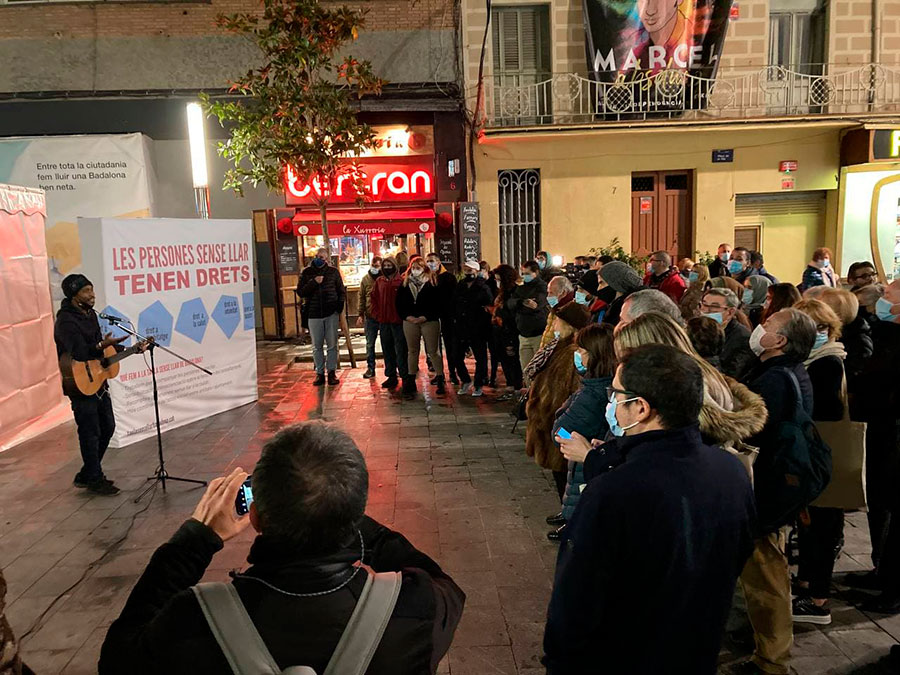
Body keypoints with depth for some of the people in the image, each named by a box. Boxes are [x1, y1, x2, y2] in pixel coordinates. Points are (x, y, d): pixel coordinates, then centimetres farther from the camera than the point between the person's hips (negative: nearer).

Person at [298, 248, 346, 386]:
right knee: (317, 346, 6)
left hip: (331, 313, -1)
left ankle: (331, 372, 12)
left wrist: (339, 306, -6)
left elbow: (341, 291, 8)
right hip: (314, 314, 1)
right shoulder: (307, 273, 5)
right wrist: (313, 282, -14)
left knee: (332, 345, 4)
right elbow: (300, 292, -1)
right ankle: (320, 373, 13)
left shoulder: (333, 271, 4)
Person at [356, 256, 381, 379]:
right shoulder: (365, 279, 4)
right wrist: (360, 314, 2)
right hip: (370, 316, 2)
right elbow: (362, 297, 7)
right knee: (370, 343, 7)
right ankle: (370, 368, 16)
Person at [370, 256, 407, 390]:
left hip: (397, 320, -6)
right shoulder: (379, 281, 10)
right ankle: (391, 376, 21)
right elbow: (374, 298, 14)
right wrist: (376, 314, 5)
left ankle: (405, 376, 5)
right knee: (387, 350, 11)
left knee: (400, 350, -2)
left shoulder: (401, 281, -6)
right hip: (383, 321, 6)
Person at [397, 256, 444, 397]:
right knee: (412, 351, 11)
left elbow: (437, 303, -6)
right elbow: (399, 302, 8)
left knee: (433, 351, 0)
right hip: (410, 321, 4)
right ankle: (410, 382, 18)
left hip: (429, 321, -3)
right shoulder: (405, 283, 9)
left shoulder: (432, 282, -2)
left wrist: (425, 317, -14)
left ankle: (440, 380, 7)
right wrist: (407, 316, -7)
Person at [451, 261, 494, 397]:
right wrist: (456, 318, 5)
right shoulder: (460, 286, 9)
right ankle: (466, 381, 26)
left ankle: (478, 385, 18)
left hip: (478, 330, -5)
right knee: (456, 357, 6)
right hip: (461, 329, 5)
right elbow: (454, 305, 16)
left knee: (480, 358, 4)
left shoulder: (483, 288, -7)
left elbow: (489, 306, -11)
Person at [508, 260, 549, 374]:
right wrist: (523, 302, -20)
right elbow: (510, 303, -1)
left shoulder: (543, 287, -5)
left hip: (539, 334, -6)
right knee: (526, 370, 8)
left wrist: (518, 305, -8)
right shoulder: (521, 288, 14)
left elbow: (536, 305, -20)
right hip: (524, 335, 6)